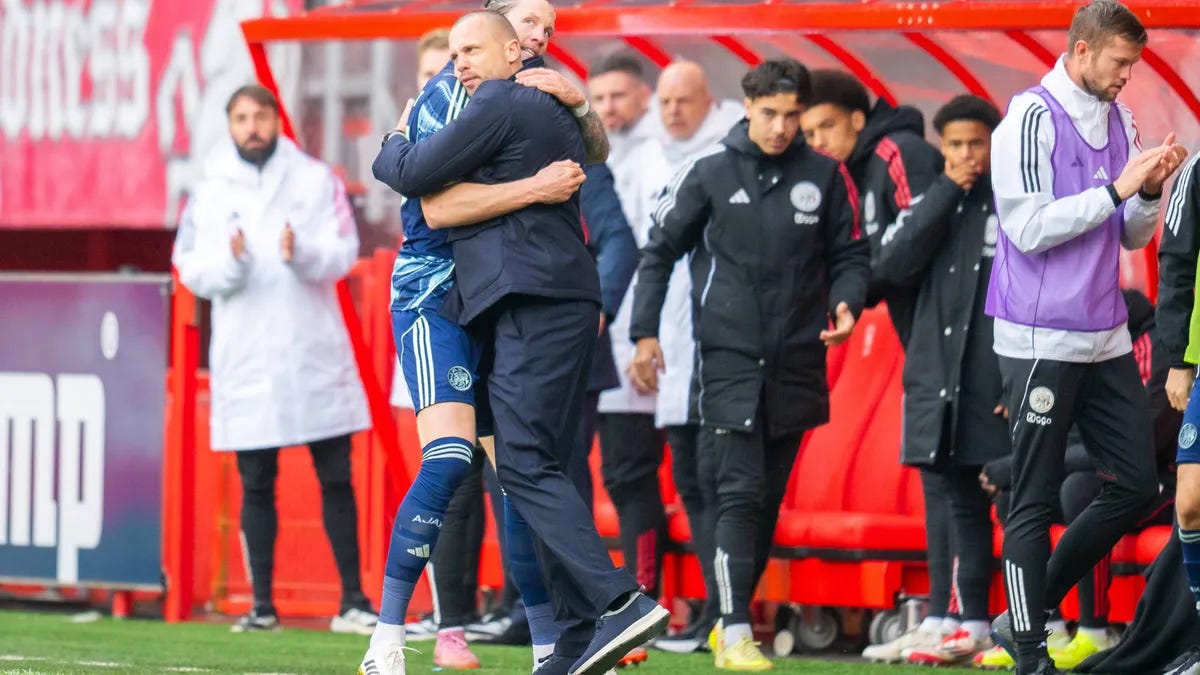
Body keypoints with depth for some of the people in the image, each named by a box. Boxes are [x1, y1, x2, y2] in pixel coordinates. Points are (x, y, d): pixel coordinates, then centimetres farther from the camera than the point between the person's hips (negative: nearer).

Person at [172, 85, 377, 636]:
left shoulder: (315, 180, 5)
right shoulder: (211, 191, 8)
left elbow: (343, 253, -3)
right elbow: (192, 269, 3)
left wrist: (302, 254, -23)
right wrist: (230, 262, -17)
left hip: (314, 352, -1)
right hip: (245, 357, 1)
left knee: (336, 478, 1)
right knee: (256, 485, 4)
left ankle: (353, 600, 5)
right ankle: (262, 605, 9)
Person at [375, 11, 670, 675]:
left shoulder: (500, 105, -5)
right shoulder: (554, 110, 23)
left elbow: (414, 176, -2)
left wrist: (390, 146, 18)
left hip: (531, 302, -10)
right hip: (563, 302, 10)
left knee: (524, 463, -16)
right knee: (540, 466, 9)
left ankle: (620, 601, -27)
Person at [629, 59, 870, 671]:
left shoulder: (824, 176, 6)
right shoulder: (708, 172, 0)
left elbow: (850, 254, 13)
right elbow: (660, 252, 6)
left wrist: (846, 302, -7)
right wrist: (645, 334, 1)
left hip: (796, 364, 3)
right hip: (728, 361, -3)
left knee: (769, 499, 7)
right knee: (739, 494, -12)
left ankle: (735, 616, 19)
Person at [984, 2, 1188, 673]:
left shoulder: (1120, 120, 11)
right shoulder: (1031, 118, -10)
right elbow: (1029, 227, -18)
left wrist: (1151, 191, -4)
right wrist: (1116, 189, -19)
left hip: (1106, 339, 7)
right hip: (1042, 340, -7)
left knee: (1137, 484, 7)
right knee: (1035, 501, -2)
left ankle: (1030, 611, 18)